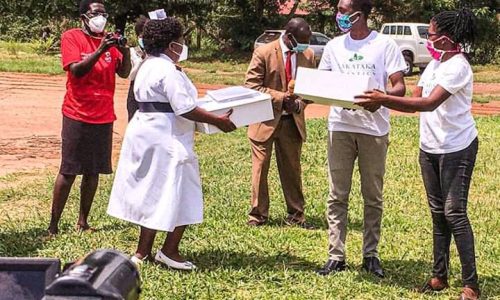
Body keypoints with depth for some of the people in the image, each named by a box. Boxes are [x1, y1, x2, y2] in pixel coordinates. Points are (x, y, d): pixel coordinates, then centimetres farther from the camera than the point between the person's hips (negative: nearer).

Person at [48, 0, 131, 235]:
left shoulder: (108, 40, 9)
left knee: (93, 171, 7)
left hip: (103, 116, 5)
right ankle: (53, 226, -2)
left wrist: (125, 51, -16)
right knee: (68, 171, -6)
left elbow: (124, 73, 2)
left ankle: (83, 222, 16)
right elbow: (76, 70, -17)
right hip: (78, 115, -5)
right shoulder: (71, 37, -5)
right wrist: (100, 51, -27)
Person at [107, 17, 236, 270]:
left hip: (144, 133, 10)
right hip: (165, 139, -10)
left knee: (151, 194, 15)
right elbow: (185, 109, -22)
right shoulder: (169, 71, -18)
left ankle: (143, 252, 19)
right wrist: (218, 121, -15)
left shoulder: (147, 67, 13)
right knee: (180, 196, 0)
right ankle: (169, 251, 5)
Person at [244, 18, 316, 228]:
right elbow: (251, 86, -13)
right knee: (260, 169, 3)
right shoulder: (263, 53, -12)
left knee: (292, 169, 10)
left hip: (293, 121, 4)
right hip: (266, 120, -4)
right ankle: (258, 215, 14)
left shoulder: (307, 55, 2)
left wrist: (300, 103, -11)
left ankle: (295, 215, 20)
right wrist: (281, 97, -20)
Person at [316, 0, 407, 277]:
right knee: (337, 195, 2)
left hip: (373, 128, -3)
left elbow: (400, 87, -6)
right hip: (340, 127, 3)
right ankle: (336, 256, 7)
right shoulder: (334, 46, 9)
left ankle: (370, 255, 16)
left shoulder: (385, 45, -3)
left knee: (373, 196, 7)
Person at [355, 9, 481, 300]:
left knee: (454, 212, -9)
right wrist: (380, 101, -3)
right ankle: (440, 275, 20)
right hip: (430, 147, 8)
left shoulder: (457, 66, -17)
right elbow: (415, 100, 10)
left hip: (457, 148, -8)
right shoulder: (435, 63, 11)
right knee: (438, 212, 12)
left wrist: (384, 99, -28)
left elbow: (429, 103, -27)